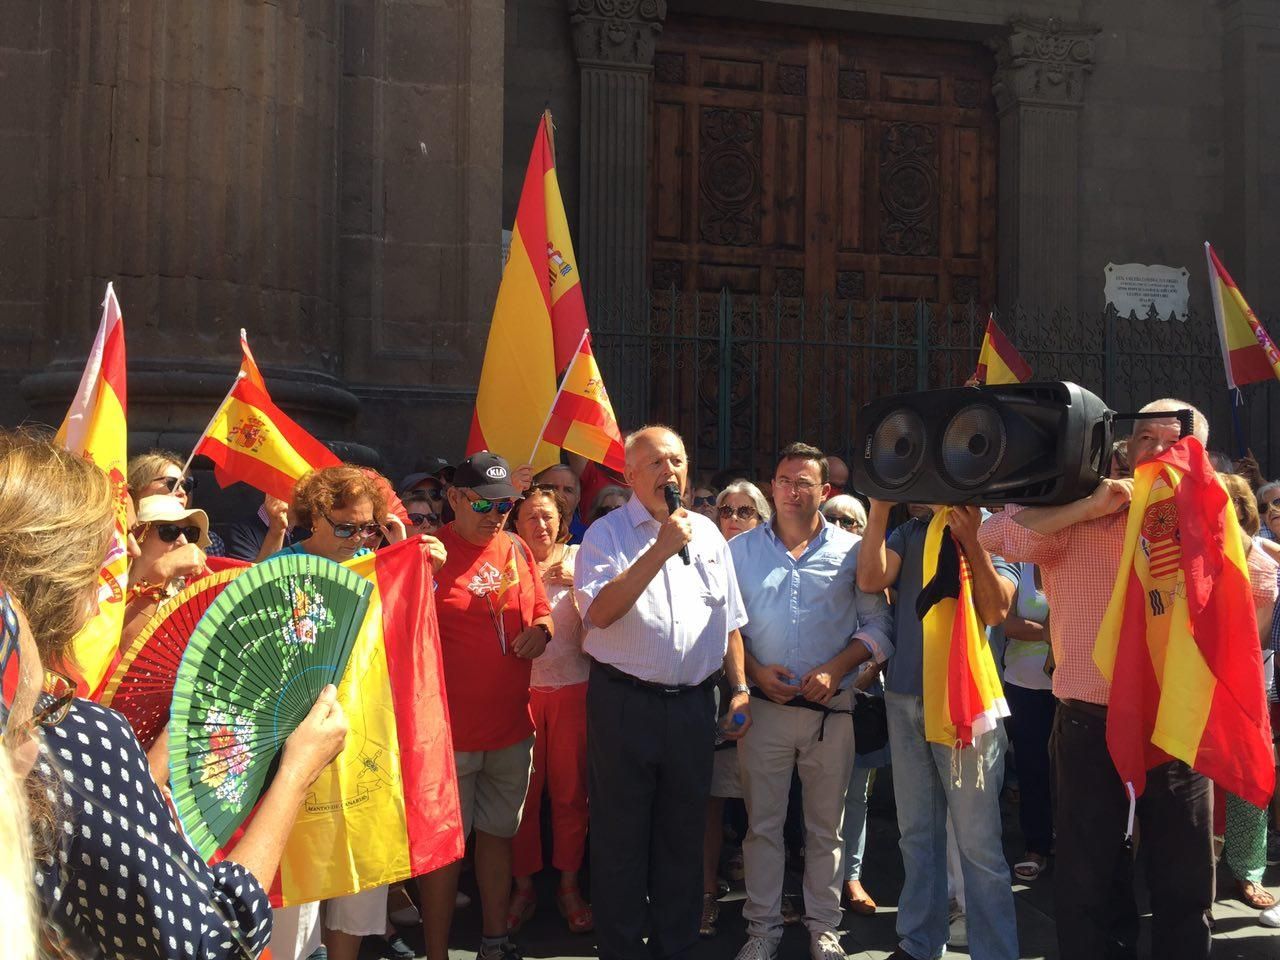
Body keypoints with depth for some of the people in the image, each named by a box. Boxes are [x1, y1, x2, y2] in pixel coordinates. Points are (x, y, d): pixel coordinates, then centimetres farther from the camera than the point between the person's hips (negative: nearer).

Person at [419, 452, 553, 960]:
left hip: (512, 726, 6)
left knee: (498, 834, 17)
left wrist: (541, 629, -3)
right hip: (450, 730, -5)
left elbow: (541, 610, 20)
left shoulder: (517, 550, 7)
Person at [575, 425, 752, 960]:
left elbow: (729, 620, 17)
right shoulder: (606, 534, -3)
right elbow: (600, 611, -18)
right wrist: (660, 550, -20)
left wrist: (740, 688, 10)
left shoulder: (707, 533, 12)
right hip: (624, 703, -4)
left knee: (683, 836, 13)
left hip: (692, 704, 4)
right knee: (621, 838, 4)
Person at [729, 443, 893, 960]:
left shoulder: (851, 550, 2)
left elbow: (876, 625, 1)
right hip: (764, 704, 0)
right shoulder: (741, 550, 4)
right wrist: (754, 670, -9)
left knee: (826, 825, 9)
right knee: (762, 824, 6)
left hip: (832, 708, 0)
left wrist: (835, 670, -11)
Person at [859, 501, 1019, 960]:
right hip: (906, 698, 4)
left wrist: (970, 540, -19)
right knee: (916, 833, 13)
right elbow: (871, 579, -7)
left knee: (978, 842, -4)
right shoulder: (910, 532, 10)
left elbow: (996, 611, -13)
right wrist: (880, 507, -9)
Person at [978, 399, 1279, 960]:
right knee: (1088, 879, 9)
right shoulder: (1075, 515, -2)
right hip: (1090, 724, -2)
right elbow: (995, 535, -15)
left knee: (1185, 881, 13)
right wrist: (1088, 508, -18)